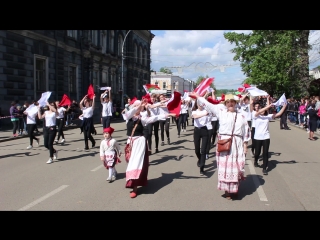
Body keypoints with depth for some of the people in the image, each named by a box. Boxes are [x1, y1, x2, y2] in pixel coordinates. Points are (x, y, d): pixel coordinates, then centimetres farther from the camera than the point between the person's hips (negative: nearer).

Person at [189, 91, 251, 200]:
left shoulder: (241, 115, 8)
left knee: (236, 166, 6)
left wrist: (245, 144, 7)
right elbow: (207, 104, 2)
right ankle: (227, 190, 12)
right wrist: (197, 96, -2)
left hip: (237, 144, 1)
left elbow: (246, 131, 10)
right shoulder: (221, 111, 3)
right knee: (225, 166, 2)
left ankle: (235, 189, 22)